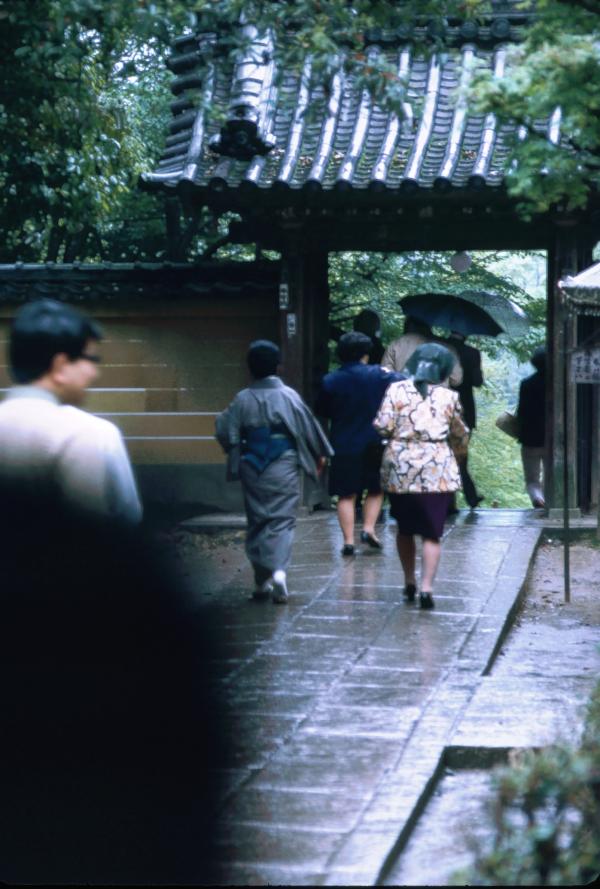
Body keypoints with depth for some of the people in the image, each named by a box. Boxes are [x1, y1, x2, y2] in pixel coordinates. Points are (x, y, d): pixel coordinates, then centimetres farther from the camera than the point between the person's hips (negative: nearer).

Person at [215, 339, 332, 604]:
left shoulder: (243, 399, -3)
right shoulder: (288, 396, -7)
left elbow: (225, 431, -2)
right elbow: (309, 427, -2)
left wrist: (236, 455, 17)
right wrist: (320, 455, 12)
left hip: (252, 470, 2)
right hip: (283, 469, -2)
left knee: (257, 522, 13)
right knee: (283, 520, 1)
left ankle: (262, 580, 14)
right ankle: (279, 570, -21)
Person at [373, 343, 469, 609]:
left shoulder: (396, 390, -1)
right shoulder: (449, 397, 3)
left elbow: (382, 427, -6)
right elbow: (460, 435, 14)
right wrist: (459, 449, 35)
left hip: (399, 468, 1)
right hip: (437, 469, -1)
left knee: (405, 528, 18)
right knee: (432, 533, 2)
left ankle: (409, 583, 24)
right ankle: (426, 587, -8)